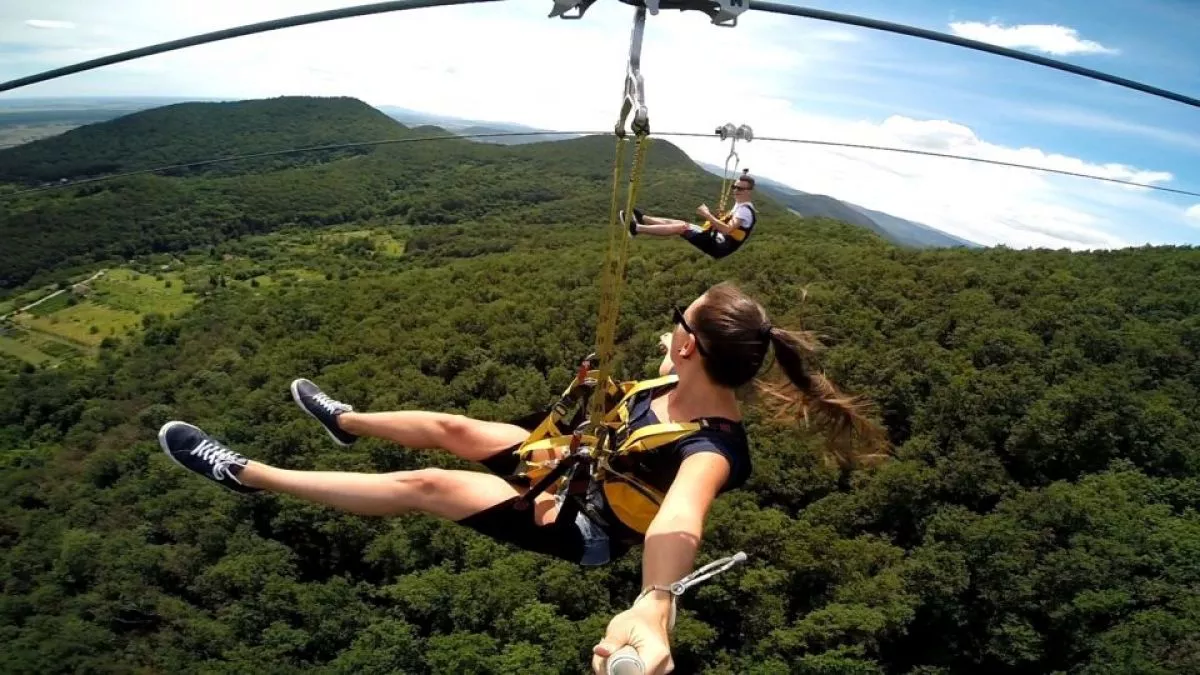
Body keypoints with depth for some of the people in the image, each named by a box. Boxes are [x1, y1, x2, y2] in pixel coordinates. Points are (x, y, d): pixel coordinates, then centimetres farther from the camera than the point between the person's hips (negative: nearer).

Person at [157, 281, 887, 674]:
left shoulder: (711, 448, -39)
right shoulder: (678, 385, -14)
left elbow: (679, 520, -63)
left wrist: (652, 609, -79)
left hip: (587, 530, -7)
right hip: (576, 476, 7)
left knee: (425, 486, -13)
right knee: (451, 427, 12)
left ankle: (246, 475, 0)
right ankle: (347, 420, 44)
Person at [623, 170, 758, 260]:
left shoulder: (745, 210, -16)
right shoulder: (740, 205, 16)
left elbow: (727, 229, -30)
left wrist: (707, 215, -26)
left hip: (718, 247, -10)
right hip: (717, 240, 10)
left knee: (682, 227, -17)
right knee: (680, 222, 4)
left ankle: (636, 228, -21)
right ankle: (642, 218, 6)